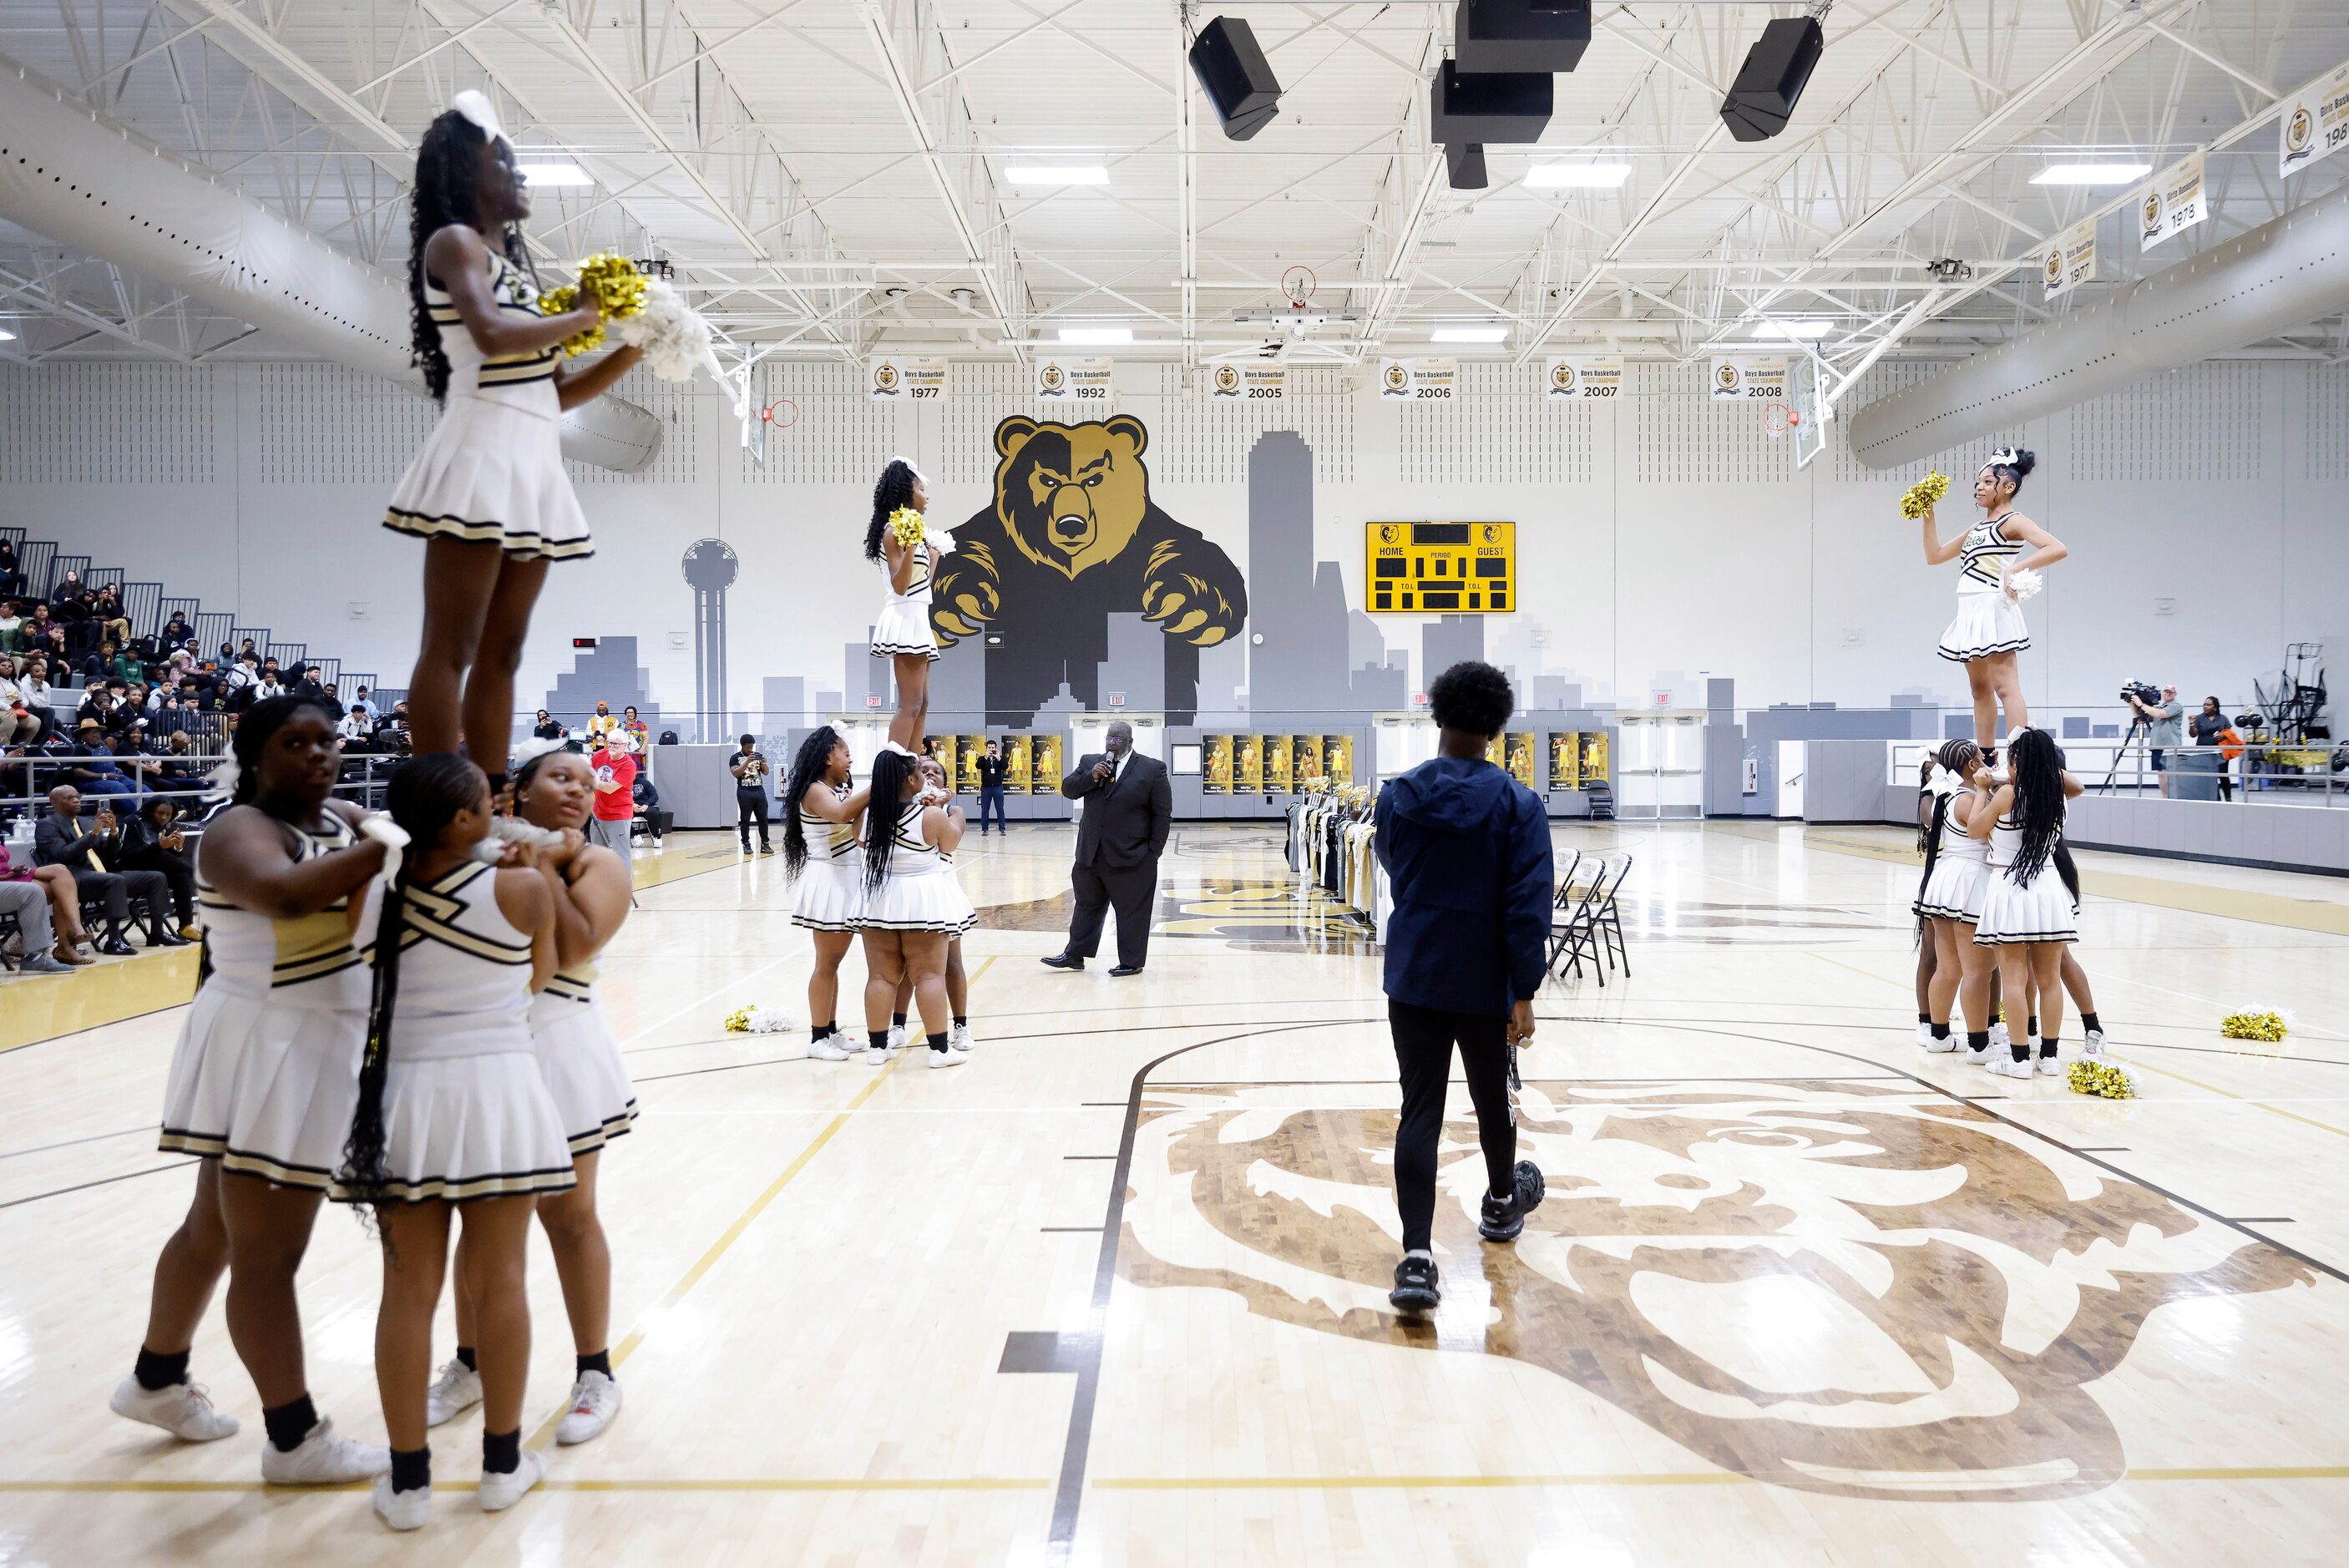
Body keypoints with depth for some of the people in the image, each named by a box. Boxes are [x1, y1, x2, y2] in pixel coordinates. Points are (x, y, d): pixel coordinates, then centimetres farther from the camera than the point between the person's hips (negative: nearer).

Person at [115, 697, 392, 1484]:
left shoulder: (343, 820, 8)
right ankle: (296, 1440, 14)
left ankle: (157, 1380, 44)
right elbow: (289, 893, -39)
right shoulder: (240, 829, -18)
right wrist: (384, 847, -34)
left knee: (216, 1229, 25)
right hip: (266, 1049, -9)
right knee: (267, 1256, 2)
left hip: (310, 1043, 9)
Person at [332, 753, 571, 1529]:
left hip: (403, 1098, 3)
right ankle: (503, 1463, 21)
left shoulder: (381, 887, 0)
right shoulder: (519, 889, -9)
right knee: (500, 1282, 8)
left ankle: (408, 1480, 17)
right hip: (496, 1093, -2)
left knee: (410, 1290, 8)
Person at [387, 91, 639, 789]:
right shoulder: (454, 241, 0)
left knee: (501, 653, 6)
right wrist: (585, 316, -7)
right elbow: (493, 335, -20)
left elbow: (554, 390, 20)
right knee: (451, 649, -10)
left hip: (531, 462, 9)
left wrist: (633, 349, 10)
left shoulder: (511, 262, 23)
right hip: (484, 452, -9)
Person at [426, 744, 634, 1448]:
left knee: (567, 1216, 6)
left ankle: (595, 1373, 20)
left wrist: (542, 867, -14)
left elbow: (575, 947, -19)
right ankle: (470, 1364, 33)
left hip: (554, 1043, -4)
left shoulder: (596, 864, -4)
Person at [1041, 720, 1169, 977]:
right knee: (1086, 905, 15)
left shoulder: (1152, 769, -6)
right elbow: (1068, 789, 2)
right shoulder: (1089, 762, 8)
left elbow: (1163, 814, -5)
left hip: (1131, 857, -5)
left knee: (1132, 911, 4)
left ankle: (1131, 962, 14)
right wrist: (1091, 777, -15)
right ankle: (1075, 955, 26)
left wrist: (1153, 852, -9)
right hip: (1091, 854, 5)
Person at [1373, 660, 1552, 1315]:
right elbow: (1528, 906, -15)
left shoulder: (1398, 796, -2)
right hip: (1484, 986, -1)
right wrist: (1524, 994, -11)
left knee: (1420, 1112, 1)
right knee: (1492, 1099, 21)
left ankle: (1417, 1258, -10)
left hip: (1413, 981, 1)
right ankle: (1501, 1205, 46)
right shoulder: (1516, 804, -10)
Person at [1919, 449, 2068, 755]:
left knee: (2004, 686, -15)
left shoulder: (2012, 522, -5)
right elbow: (1934, 555, 22)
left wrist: (2016, 568, -24)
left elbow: (2058, 549, -17)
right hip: (1971, 613, 9)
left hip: (1993, 609, -9)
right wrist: (1928, 515, 16)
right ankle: (1985, 759, 16)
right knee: (1980, 688, 11)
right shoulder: (1976, 529, 19)